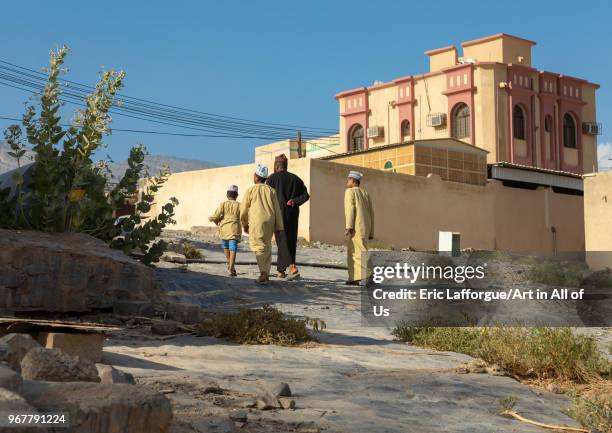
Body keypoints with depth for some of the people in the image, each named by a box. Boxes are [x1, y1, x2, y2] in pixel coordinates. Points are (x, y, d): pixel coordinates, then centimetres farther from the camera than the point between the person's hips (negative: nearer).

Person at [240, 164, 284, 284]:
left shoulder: (251, 190, 0)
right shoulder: (271, 190, 9)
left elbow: (243, 210, 4)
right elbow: (277, 210, 4)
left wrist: (245, 224, 18)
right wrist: (278, 227, 7)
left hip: (256, 222, -4)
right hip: (269, 222, 4)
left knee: (258, 247, -3)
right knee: (267, 247, 14)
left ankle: (263, 272, -22)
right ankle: (266, 274, 15)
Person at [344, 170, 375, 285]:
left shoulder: (349, 191, 0)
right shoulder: (365, 193, 19)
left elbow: (350, 209, -13)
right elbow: (371, 213, 16)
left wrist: (348, 226, -18)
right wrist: (371, 232, 18)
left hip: (355, 228, -7)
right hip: (365, 228, 7)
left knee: (361, 252, -11)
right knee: (352, 252, 11)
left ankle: (370, 276, -21)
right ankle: (355, 278, 6)